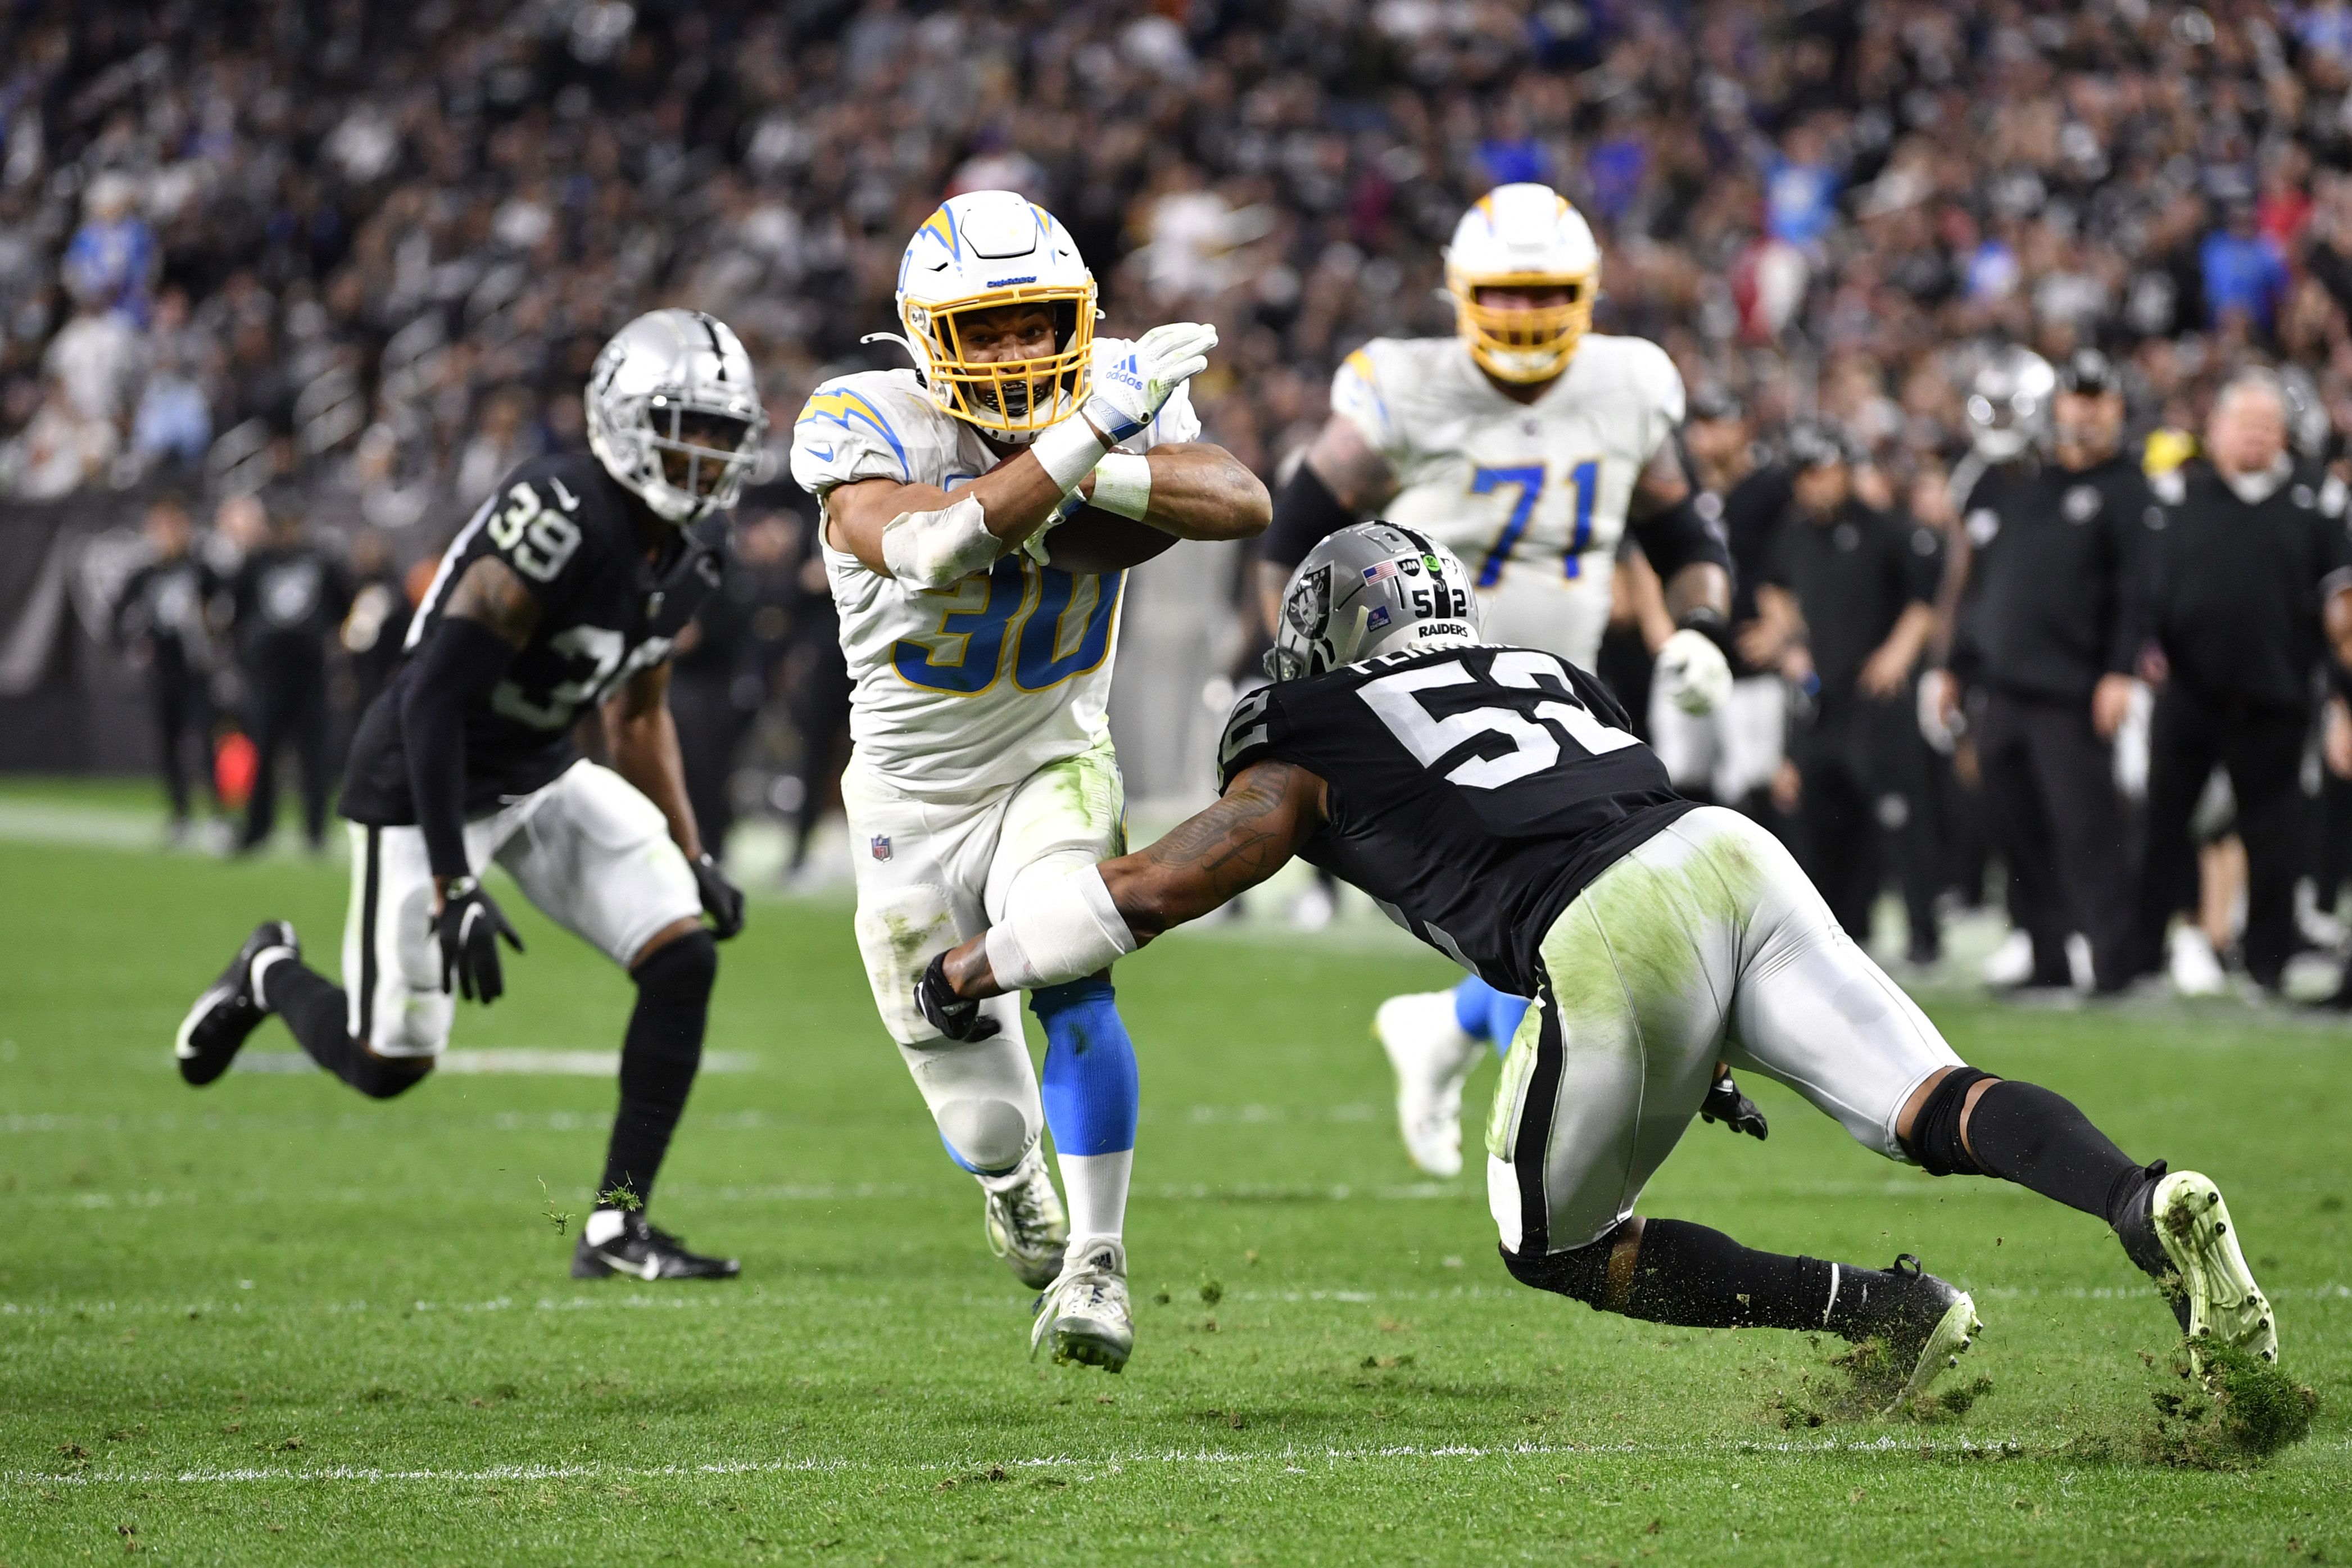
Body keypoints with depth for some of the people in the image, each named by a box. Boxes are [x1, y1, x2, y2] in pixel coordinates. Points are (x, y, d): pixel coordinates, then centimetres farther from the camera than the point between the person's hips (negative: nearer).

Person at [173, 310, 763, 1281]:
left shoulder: (682, 559, 0)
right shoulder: (563, 519, -29)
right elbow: (434, 699, -29)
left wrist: (692, 860, 10)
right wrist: (455, 891, -31)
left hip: (545, 774, 8)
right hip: (427, 784, -8)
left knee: (685, 960, -10)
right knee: (389, 1066, 0)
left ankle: (616, 1229, -1)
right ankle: (273, 973, 35)